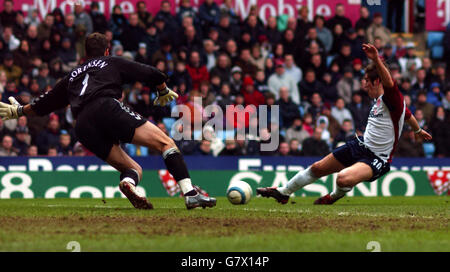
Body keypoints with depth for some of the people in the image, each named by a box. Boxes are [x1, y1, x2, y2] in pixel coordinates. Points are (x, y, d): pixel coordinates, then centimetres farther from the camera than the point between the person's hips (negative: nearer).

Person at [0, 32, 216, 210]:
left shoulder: (73, 76, 35)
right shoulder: (113, 63, 26)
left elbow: (44, 104, 41)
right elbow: (154, 75, 23)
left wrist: (18, 111, 59)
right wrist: (164, 93, 44)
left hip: (83, 127, 4)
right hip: (108, 108, -4)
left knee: (134, 168, 13)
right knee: (165, 142, -5)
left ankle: (128, 181, -26)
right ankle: (190, 194, -27)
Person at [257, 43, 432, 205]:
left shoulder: (393, 99, -18)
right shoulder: (378, 99, 11)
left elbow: (389, 83, -43)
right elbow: (408, 115, 28)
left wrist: (376, 60, -58)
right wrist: (418, 130, 47)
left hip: (377, 159, -9)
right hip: (361, 145, 10)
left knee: (343, 179, -33)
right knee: (317, 168, 14)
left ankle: (335, 196, 5)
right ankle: (283, 193, 35)